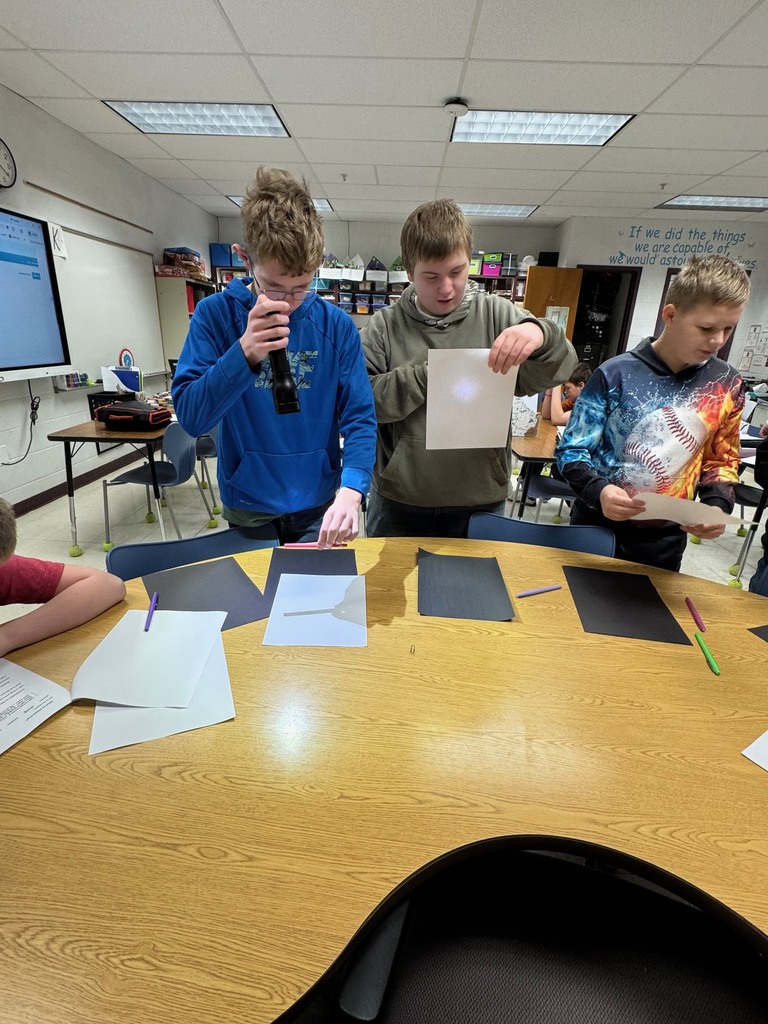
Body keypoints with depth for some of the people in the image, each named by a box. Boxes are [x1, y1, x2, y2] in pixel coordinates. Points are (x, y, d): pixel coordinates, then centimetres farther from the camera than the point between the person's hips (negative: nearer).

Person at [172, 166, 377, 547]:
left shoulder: (337, 326, -6)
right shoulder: (215, 314, -8)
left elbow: (360, 419, -10)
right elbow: (190, 416, -14)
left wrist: (351, 491, -27)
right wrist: (244, 353, -29)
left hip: (318, 504, 1)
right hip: (246, 507, 0)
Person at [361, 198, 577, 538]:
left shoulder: (496, 314, 1)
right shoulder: (384, 326, -1)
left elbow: (558, 369, -5)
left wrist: (539, 334, -27)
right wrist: (425, 375, -19)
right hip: (399, 502, 0)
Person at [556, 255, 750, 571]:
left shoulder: (726, 384, -1)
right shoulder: (615, 374, -14)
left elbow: (721, 460, 8)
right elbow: (571, 452, -12)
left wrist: (717, 506, -10)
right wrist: (597, 490, -31)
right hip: (599, 526, -2)